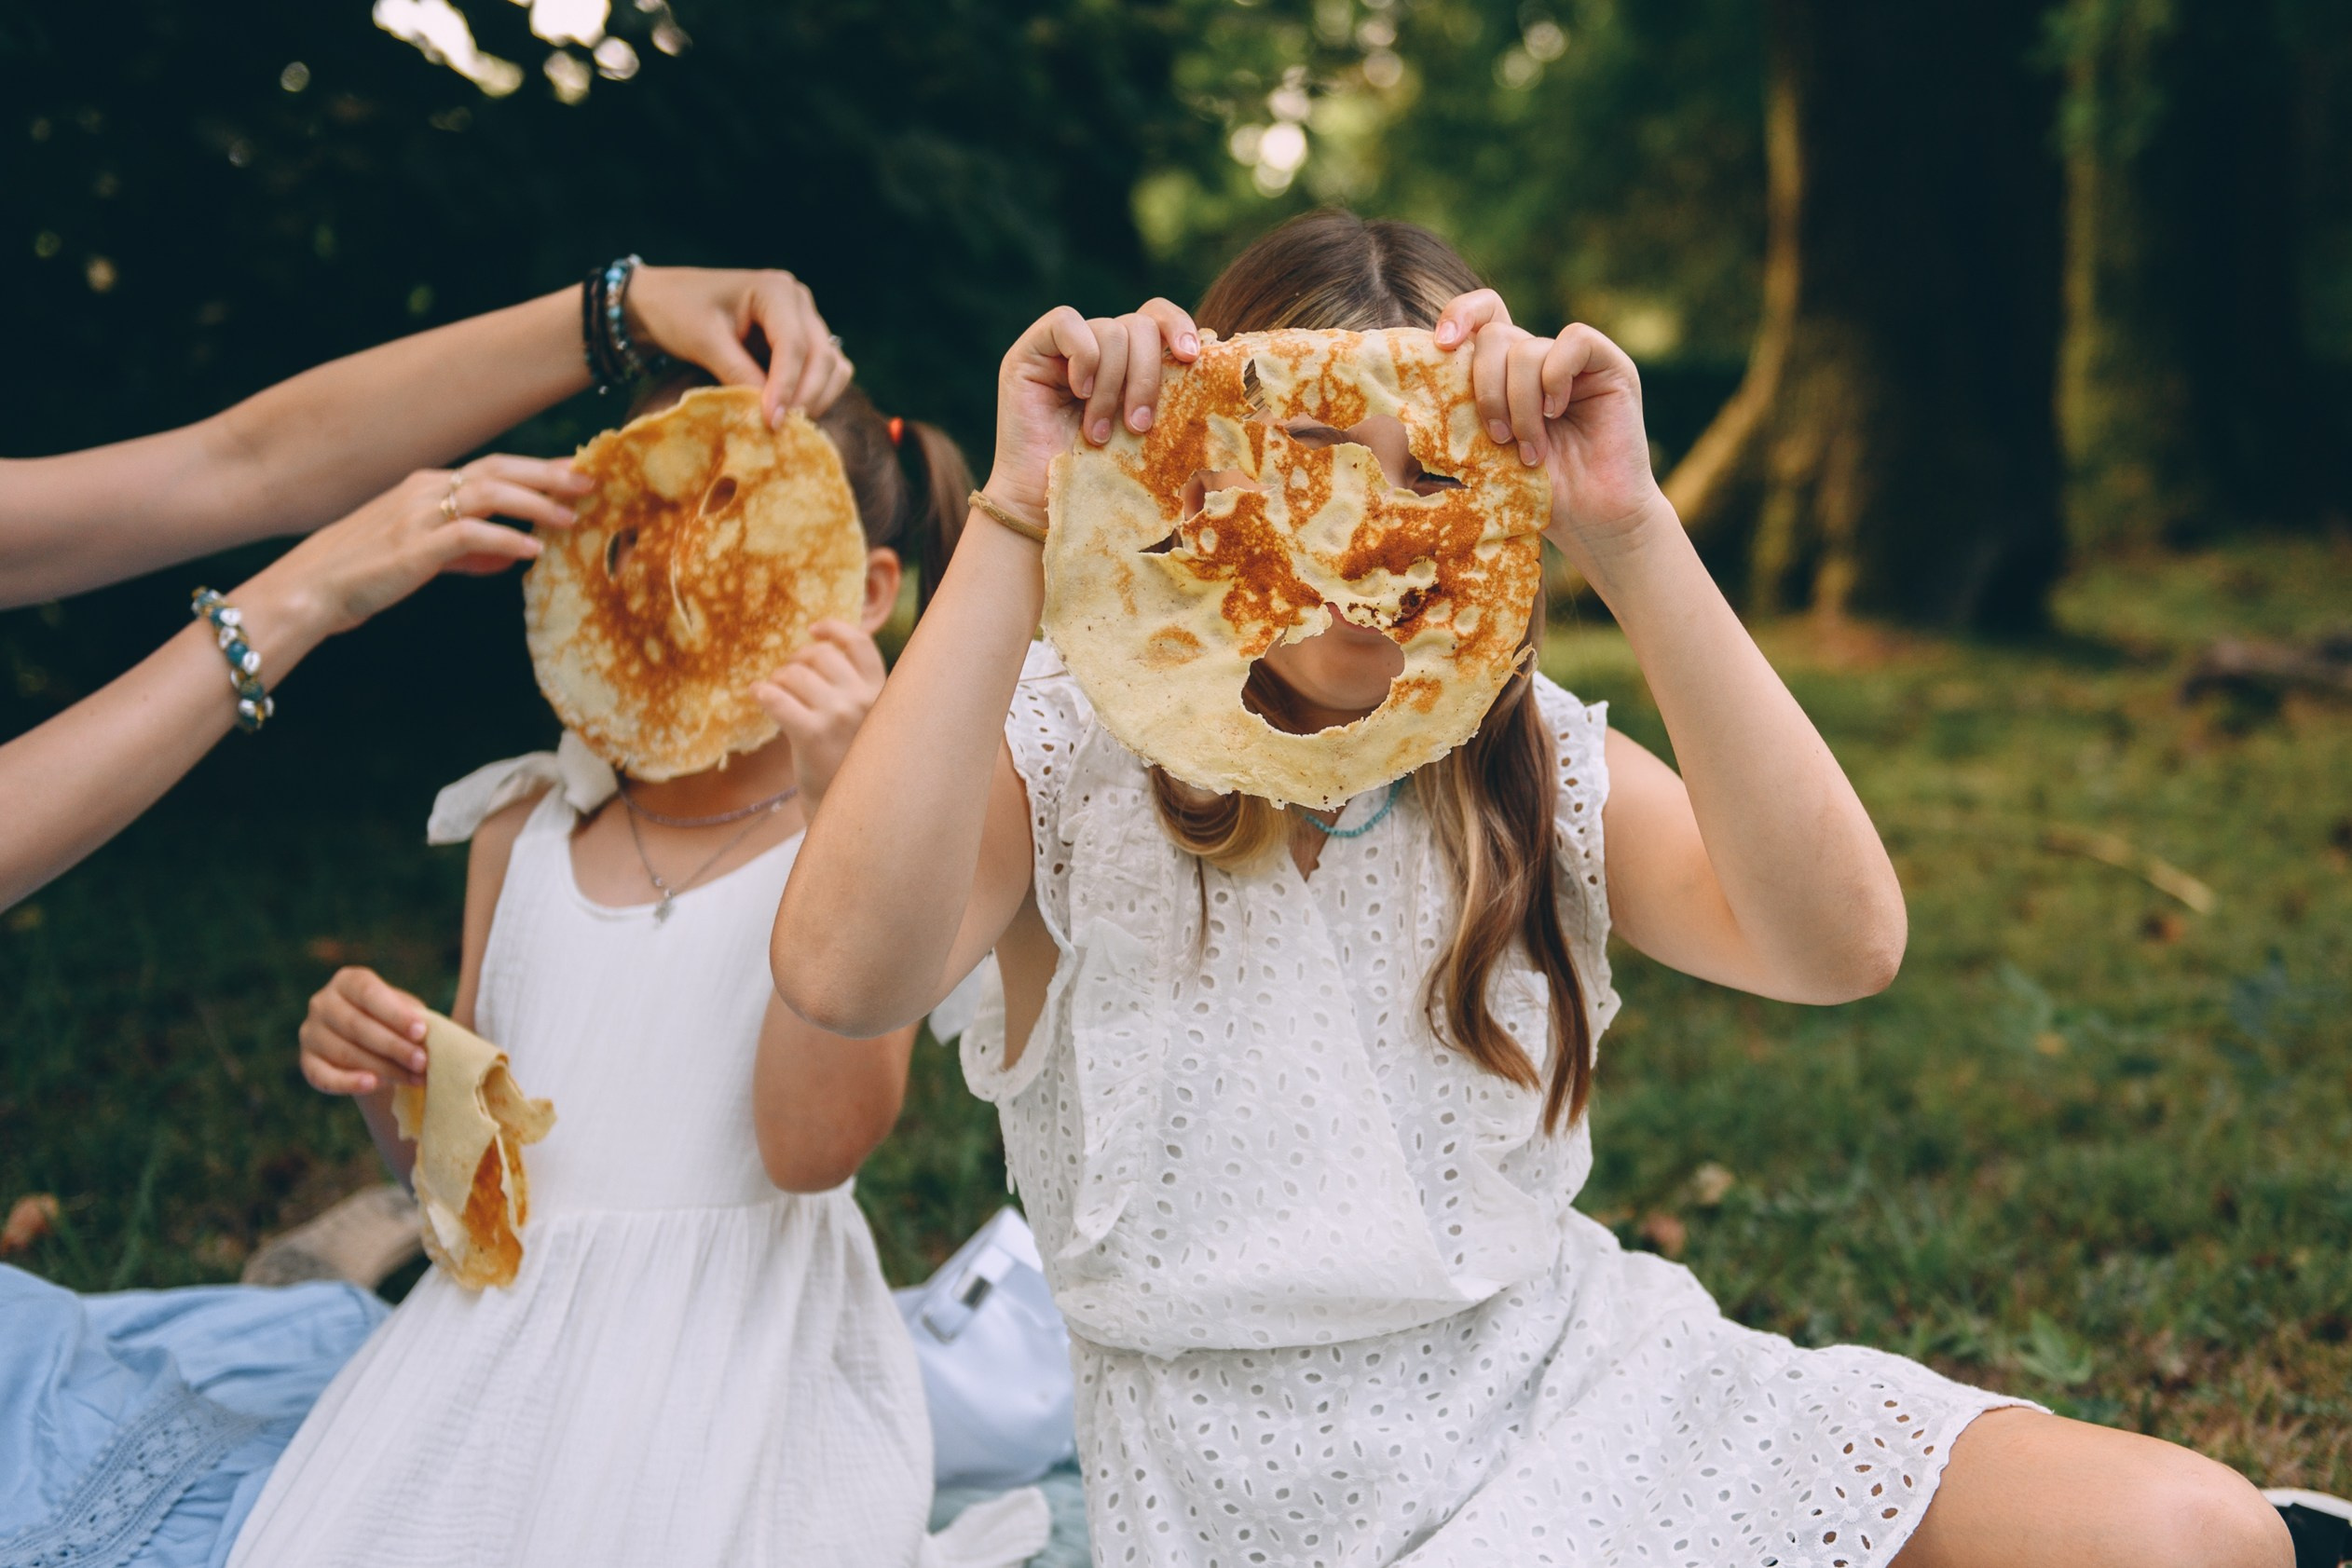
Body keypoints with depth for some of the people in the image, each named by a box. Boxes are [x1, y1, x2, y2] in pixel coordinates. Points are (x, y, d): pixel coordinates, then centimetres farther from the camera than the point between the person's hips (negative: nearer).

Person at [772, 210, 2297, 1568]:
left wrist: (1630, 533, -19)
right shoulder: (1065, 741, -3)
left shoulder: (1534, 759, 5)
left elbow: (1841, 945, -14)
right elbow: (845, 974, -25)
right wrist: (1016, 522, -23)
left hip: (1590, 1390, 4)